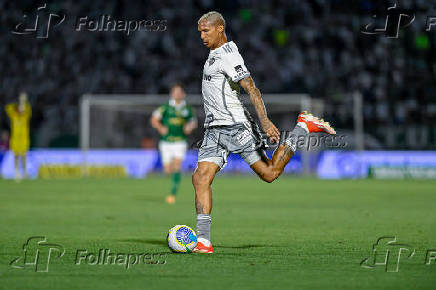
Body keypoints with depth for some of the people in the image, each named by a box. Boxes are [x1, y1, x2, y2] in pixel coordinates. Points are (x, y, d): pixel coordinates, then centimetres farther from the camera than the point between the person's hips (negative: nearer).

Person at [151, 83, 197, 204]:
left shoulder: (187, 109, 6)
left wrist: (190, 126, -4)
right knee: (168, 170, 4)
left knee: (176, 168, -16)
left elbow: (193, 121, 18)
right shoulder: (165, 108, 1)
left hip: (180, 143, 0)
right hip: (166, 143, 0)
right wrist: (160, 128, -16)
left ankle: (173, 194, -17)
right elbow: (154, 119, -1)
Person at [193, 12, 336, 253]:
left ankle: (304, 127, 16)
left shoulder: (228, 55, -13)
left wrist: (265, 121, -31)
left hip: (236, 125, -8)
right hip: (214, 130, 8)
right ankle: (203, 240, -14)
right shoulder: (214, 54, 17)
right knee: (201, 177, -9)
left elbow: (251, 88, -21)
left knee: (270, 172, -3)